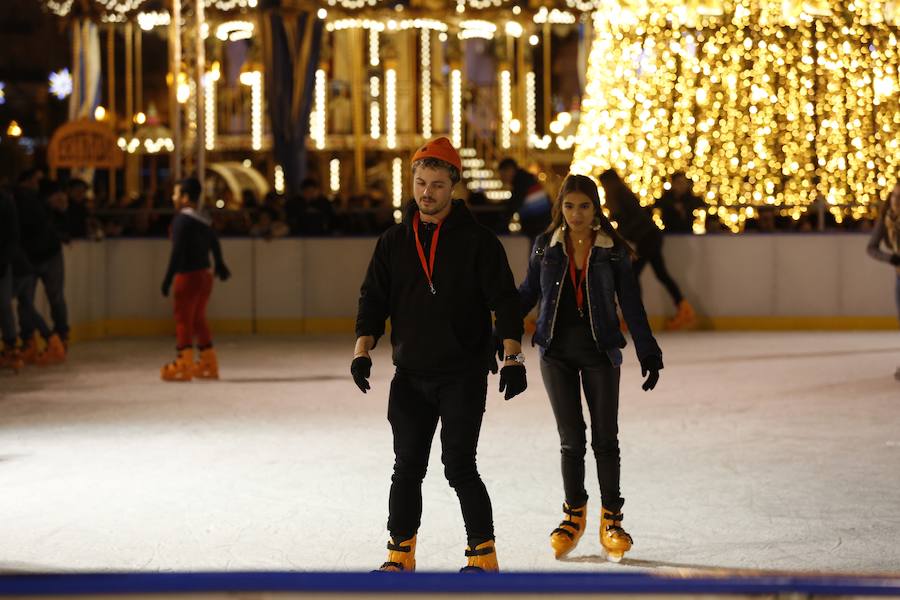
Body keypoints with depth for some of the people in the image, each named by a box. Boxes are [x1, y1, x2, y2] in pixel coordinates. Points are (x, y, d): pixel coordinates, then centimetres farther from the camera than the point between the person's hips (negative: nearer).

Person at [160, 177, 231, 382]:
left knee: (183, 319, -5)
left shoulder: (182, 220, -14)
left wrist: (168, 278, -18)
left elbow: (177, 251, -20)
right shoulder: (203, 219, 10)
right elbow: (214, 244, 23)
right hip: (205, 274, 8)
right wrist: (220, 265, 38)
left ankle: (184, 365, -7)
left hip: (188, 275, -8)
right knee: (198, 319, 16)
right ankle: (209, 364, 18)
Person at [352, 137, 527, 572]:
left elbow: (504, 300, -6)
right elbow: (373, 299, 9)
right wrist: (363, 350, -5)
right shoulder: (394, 242, 8)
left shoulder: (477, 241, -3)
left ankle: (483, 554, 4)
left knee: (459, 466, -7)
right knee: (408, 468, 8)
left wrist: (513, 358, -14)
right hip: (410, 376, 4)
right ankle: (400, 554, 18)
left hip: (464, 374, -4)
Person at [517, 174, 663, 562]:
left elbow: (631, 304, -1)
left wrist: (648, 354, -4)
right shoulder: (546, 246, 2)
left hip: (600, 352, -1)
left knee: (605, 438, 1)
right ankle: (574, 515, 19)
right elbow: (527, 294, 11)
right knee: (571, 438, 4)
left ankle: (611, 520, 11)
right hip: (557, 352, 1)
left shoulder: (613, 250, -2)